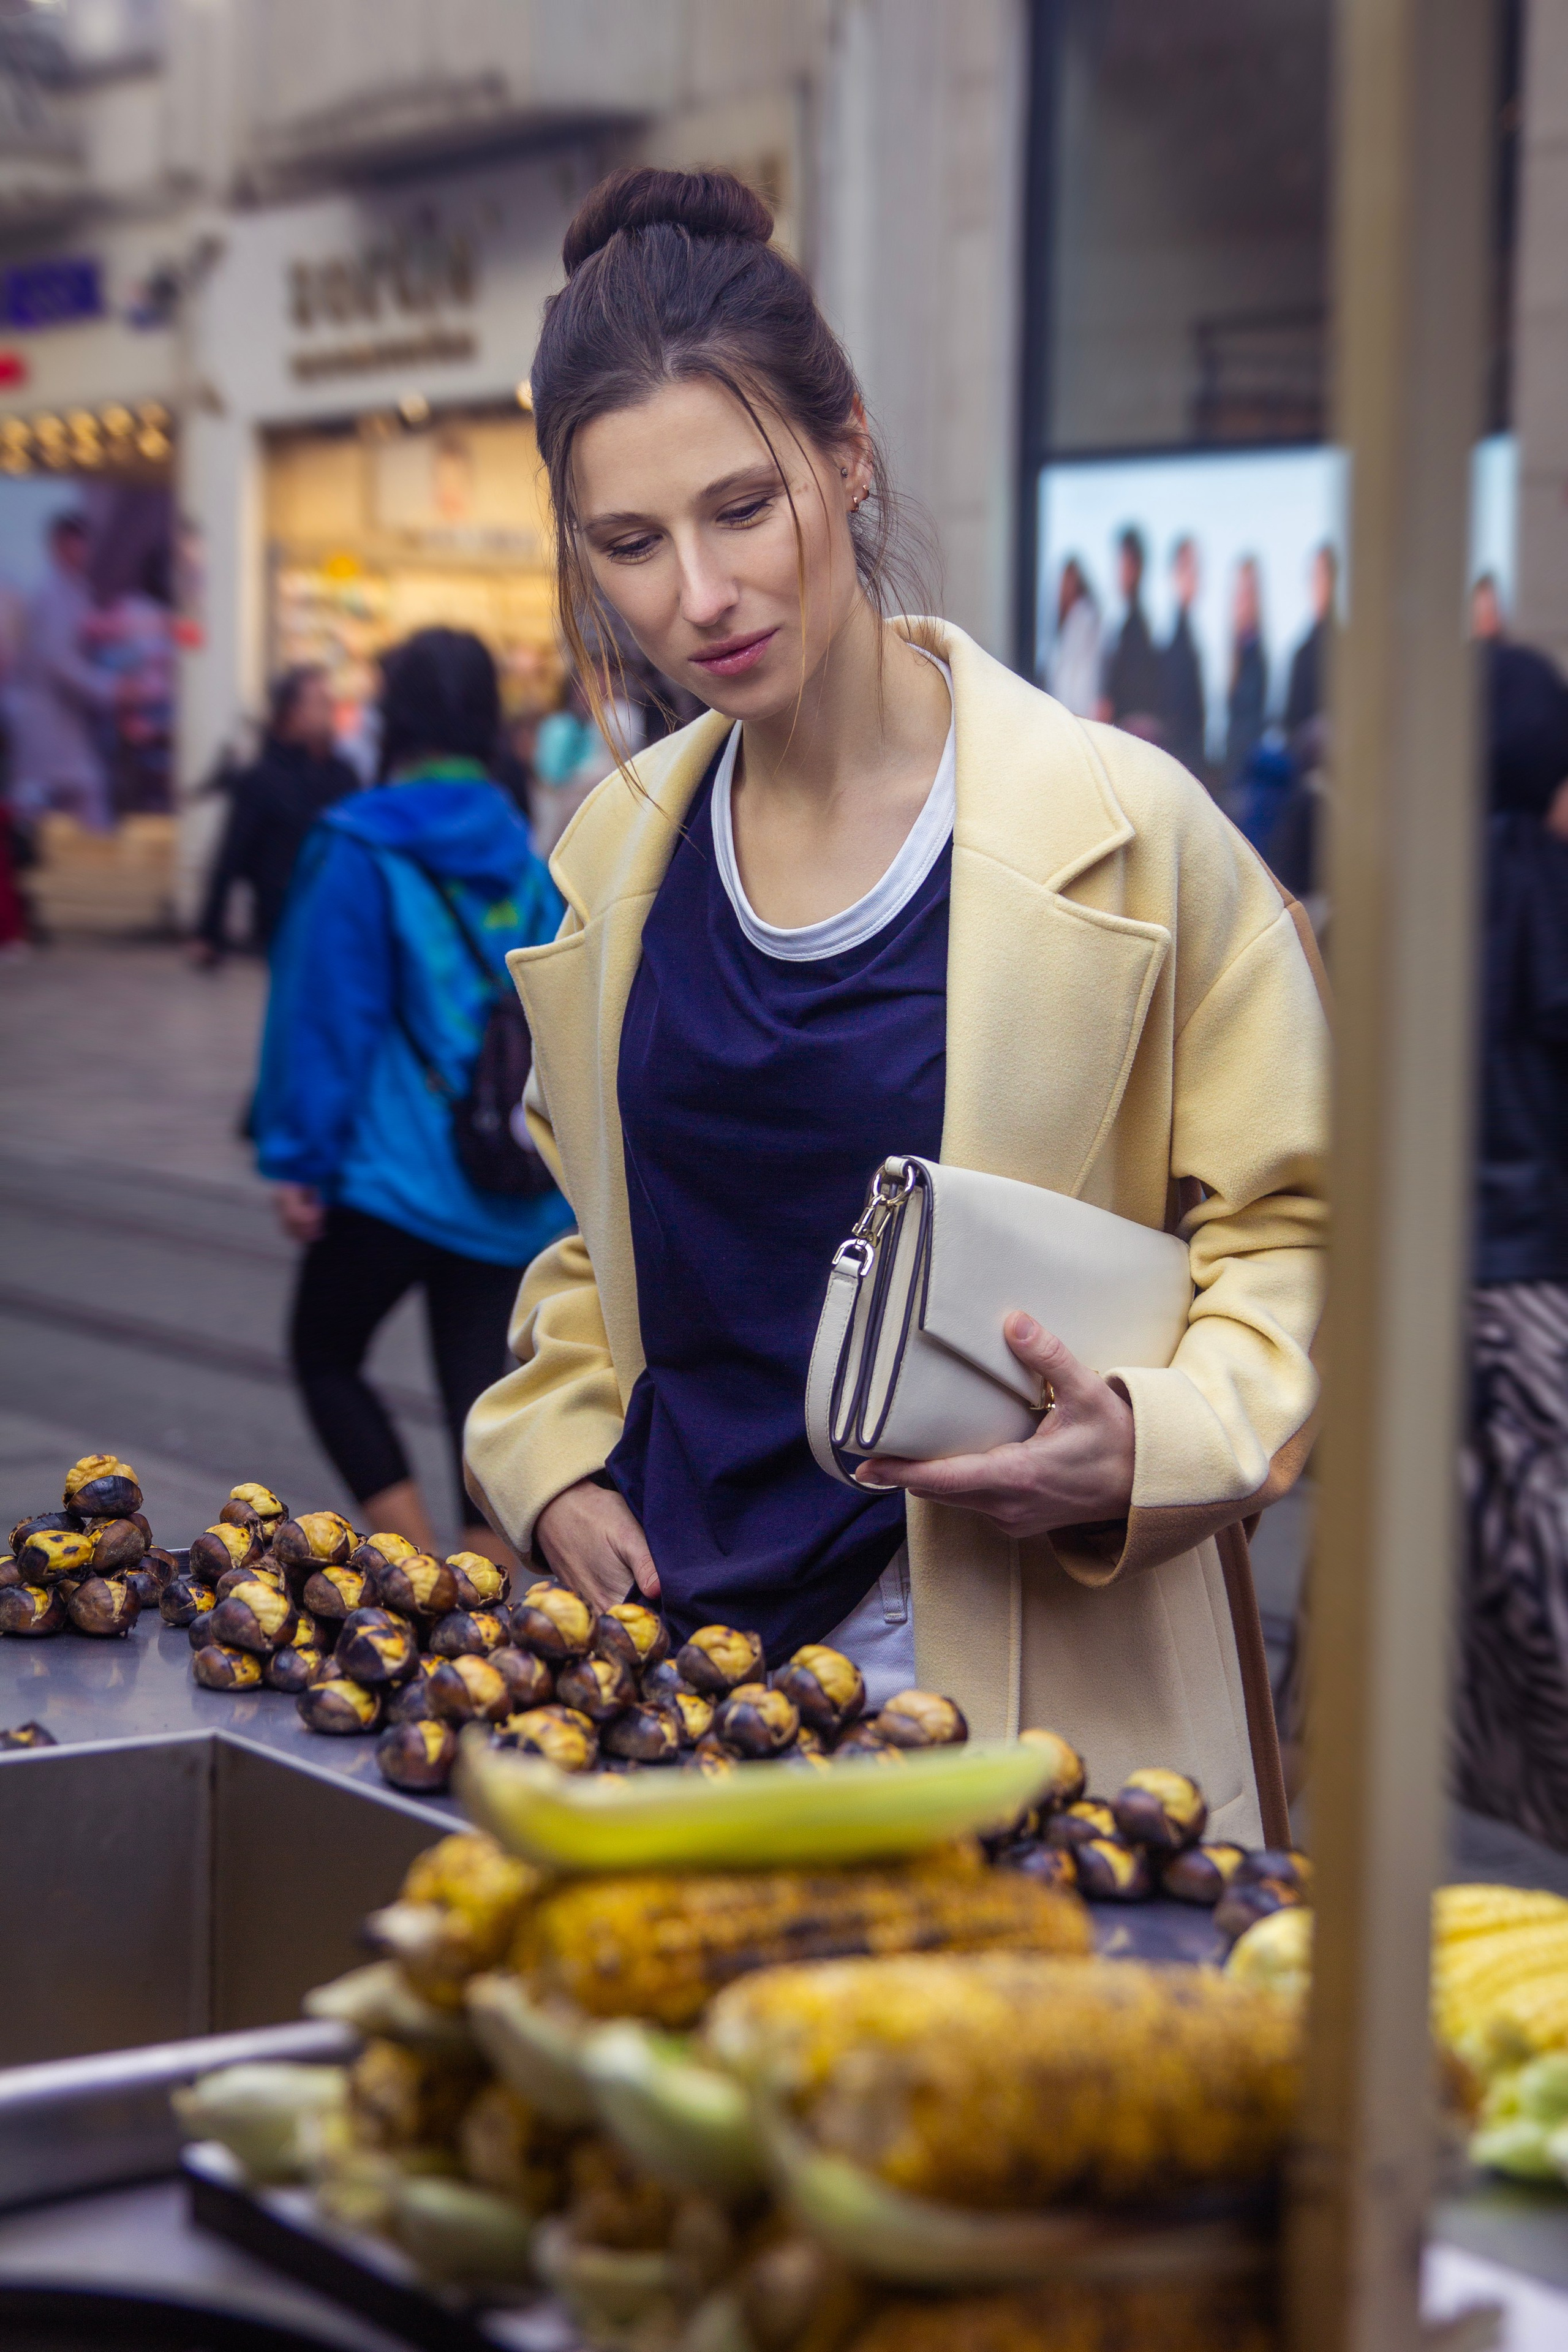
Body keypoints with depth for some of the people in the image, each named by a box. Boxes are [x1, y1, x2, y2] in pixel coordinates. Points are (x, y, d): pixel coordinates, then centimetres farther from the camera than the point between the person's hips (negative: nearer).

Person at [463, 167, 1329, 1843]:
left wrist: (1151, 1446, -18)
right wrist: (552, 1468, 7)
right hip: (668, 1657, 4)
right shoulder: (611, 856, 9)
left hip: (1010, 1683, -4)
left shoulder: (1119, 829, -7)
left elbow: (1297, 1227, 0)